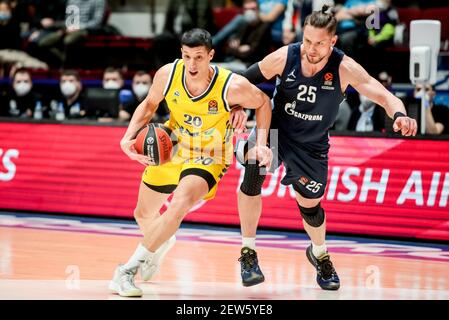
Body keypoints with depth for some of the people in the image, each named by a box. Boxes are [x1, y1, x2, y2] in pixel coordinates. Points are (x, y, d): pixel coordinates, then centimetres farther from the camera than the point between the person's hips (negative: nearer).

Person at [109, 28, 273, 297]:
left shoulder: (232, 86, -28)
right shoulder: (167, 75, -20)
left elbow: (263, 103, -6)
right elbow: (150, 104, 1)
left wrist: (261, 144, -14)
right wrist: (129, 137, -13)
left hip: (208, 158, -4)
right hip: (171, 150, 4)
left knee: (179, 205, -32)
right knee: (144, 214, 18)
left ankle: (128, 270, -24)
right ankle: (164, 242, 56)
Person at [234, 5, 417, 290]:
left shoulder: (345, 68, -24)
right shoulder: (284, 58, -22)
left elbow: (385, 97, -30)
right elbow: (245, 81, -5)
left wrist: (400, 114, -51)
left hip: (311, 144, 1)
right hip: (275, 128, -1)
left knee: (310, 205, 9)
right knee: (253, 166, -30)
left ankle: (320, 255, 46)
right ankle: (248, 253, -18)